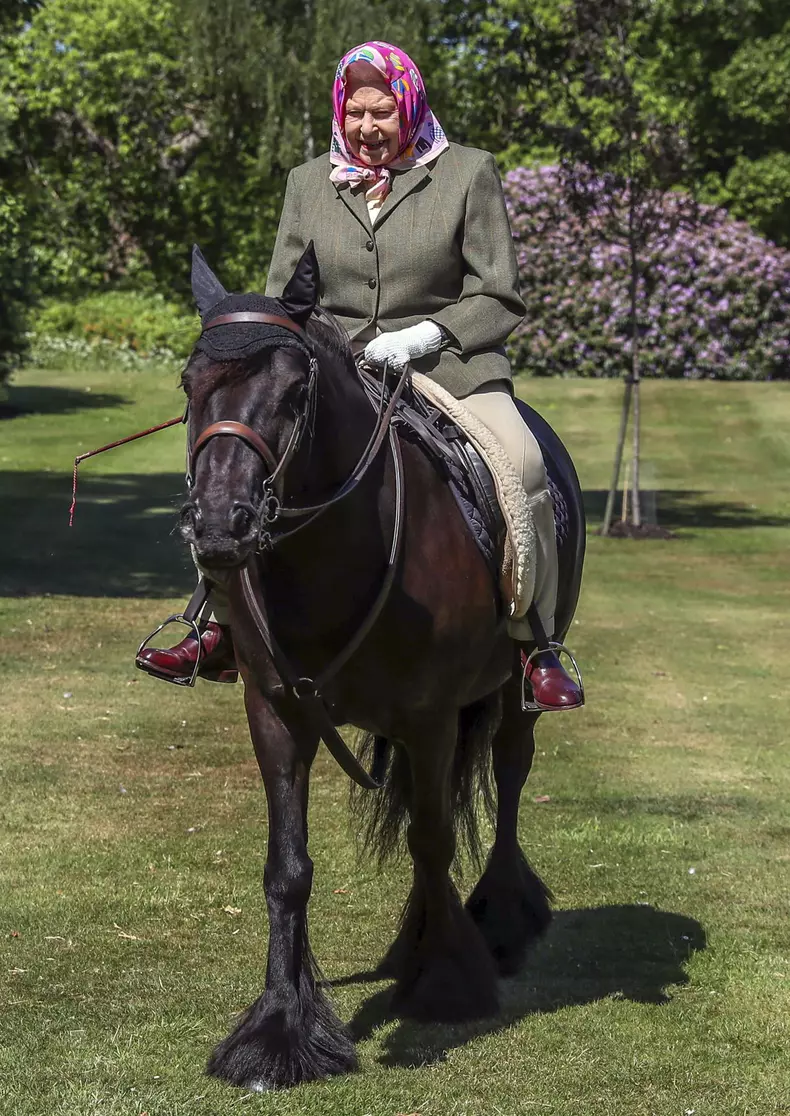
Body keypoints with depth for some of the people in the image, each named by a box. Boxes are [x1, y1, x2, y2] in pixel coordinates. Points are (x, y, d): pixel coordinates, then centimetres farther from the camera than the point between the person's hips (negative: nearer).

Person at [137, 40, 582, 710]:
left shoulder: (469, 173, 1)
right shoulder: (308, 183, 11)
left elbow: (501, 300, 0)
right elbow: (282, 297, 14)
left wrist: (427, 333, -17)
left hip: (449, 365, -3)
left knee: (521, 464, -30)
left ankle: (537, 648, -20)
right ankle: (222, 632, -2)